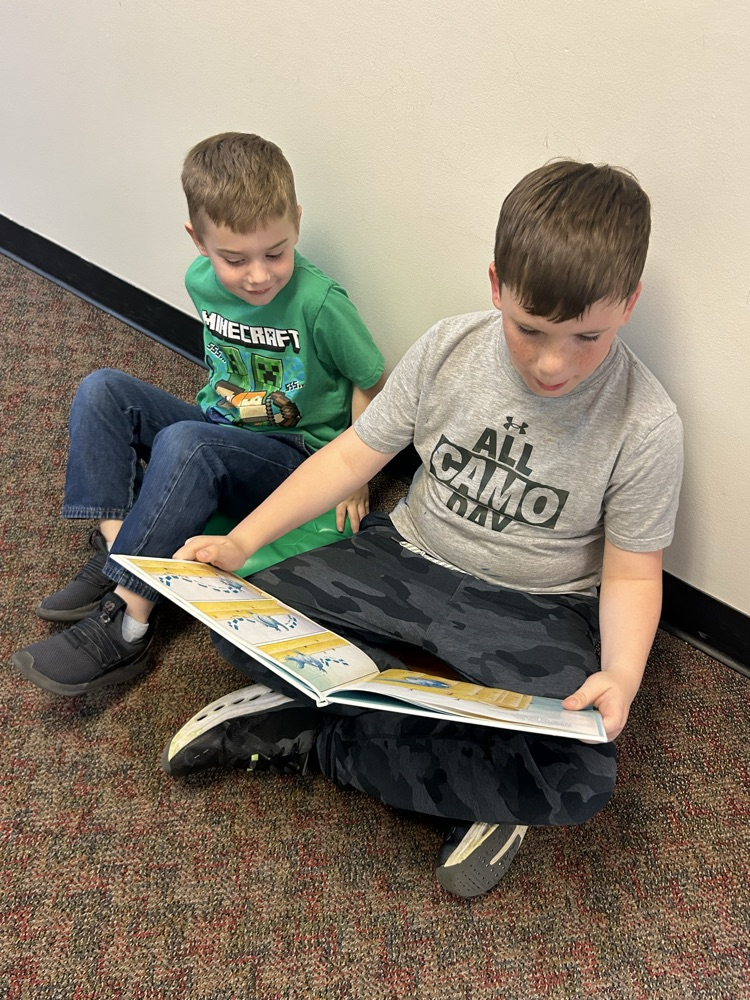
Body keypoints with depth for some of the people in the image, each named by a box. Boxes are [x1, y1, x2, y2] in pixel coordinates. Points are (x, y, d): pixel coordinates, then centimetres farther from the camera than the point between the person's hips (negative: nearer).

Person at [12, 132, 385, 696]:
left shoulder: (320, 302, -21)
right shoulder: (201, 281, -3)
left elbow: (372, 383, -9)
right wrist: (217, 411, 7)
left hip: (294, 457, -7)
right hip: (220, 432, 7)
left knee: (185, 445, -35)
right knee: (102, 390, -9)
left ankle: (124, 626, -30)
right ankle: (115, 550, -20)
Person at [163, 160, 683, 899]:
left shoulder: (645, 426, -15)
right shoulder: (448, 349, -8)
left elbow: (631, 574, -6)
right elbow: (354, 454, -2)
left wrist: (621, 676, -27)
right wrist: (241, 541, -10)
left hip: (531, 609, -2)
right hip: (408, 559, 3)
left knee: (578, 781, -30)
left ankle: (299, 734, -13)